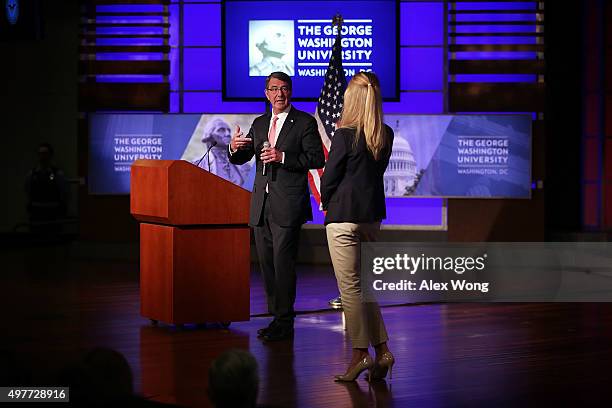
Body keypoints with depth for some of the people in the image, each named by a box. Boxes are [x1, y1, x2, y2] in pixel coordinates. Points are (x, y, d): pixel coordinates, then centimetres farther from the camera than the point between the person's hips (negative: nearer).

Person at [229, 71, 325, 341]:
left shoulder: (305, 123, -1)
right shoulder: (259, 124, 16)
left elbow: (317, 158, -9)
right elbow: (240, 159, 15)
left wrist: (283, 157, -20)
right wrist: (235, 148, -9)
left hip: (288, 205, -6)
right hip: (261, 205, 6)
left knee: (283, 263, -8)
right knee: (266, 263, 9)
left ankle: (285, 323, -4)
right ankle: (275, 316, 17)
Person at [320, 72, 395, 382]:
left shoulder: (345, 136, -16)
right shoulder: (386, 136, 2)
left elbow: (329, 177, -9)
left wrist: (327, 203, 10)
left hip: (344, 216, -6)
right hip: (373, 215, 6)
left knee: (350, 287, 1)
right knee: (365, 284, 15)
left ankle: (360, 353, 4)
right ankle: (381, 350, 11)